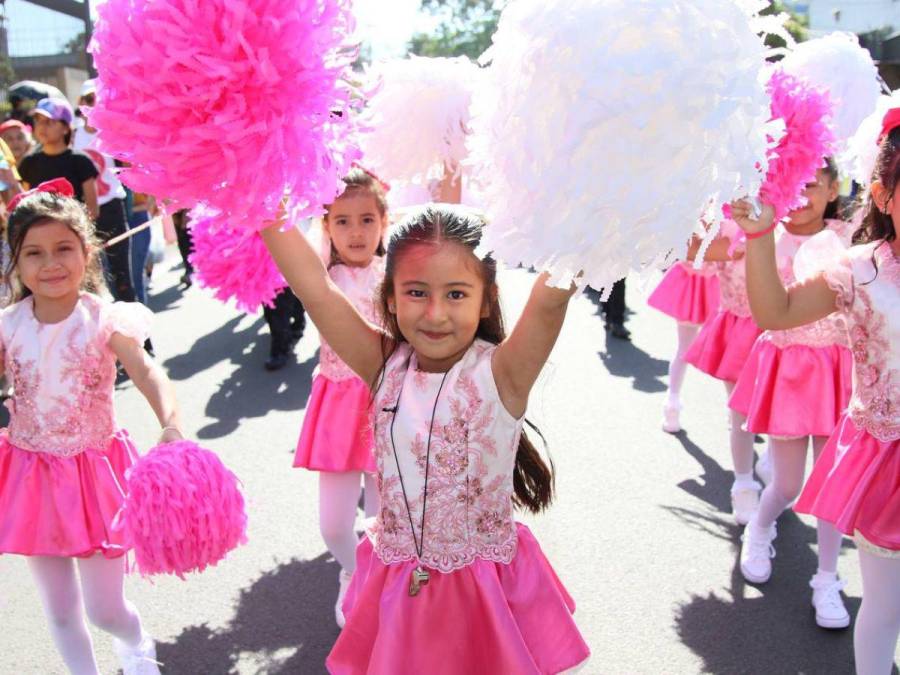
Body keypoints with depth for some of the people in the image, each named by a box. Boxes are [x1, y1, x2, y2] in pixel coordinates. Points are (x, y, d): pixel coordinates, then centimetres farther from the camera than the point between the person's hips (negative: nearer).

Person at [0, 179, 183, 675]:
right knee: (59, 611, 15)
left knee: (105, 609, 7)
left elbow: (148, 374, -28)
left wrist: (171, 426, -47)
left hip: (95, 471, -3)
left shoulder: (104, 320, -13)